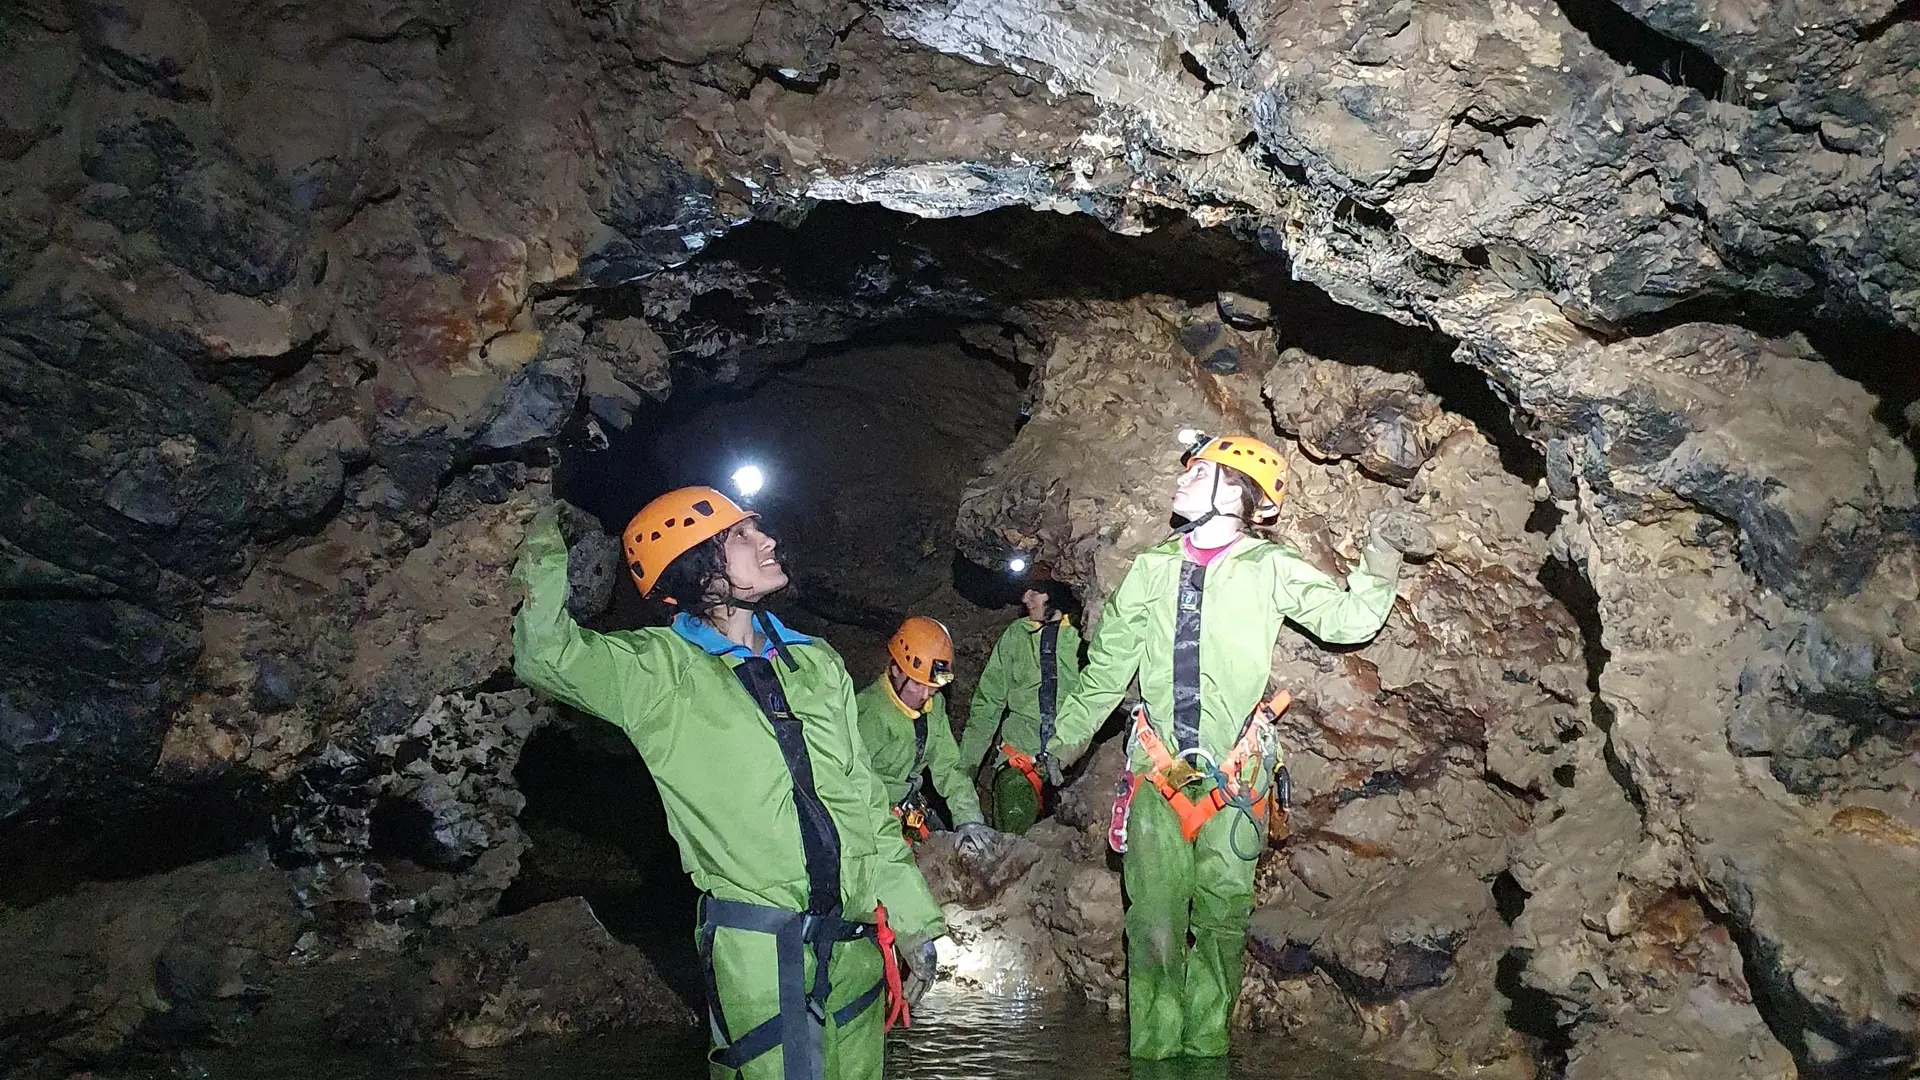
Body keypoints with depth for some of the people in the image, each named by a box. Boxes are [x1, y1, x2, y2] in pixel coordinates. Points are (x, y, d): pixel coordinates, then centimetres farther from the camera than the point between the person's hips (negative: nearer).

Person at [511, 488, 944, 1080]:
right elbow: (546, 654, -19)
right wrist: (546, 538, -15)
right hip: (758, 947, -5)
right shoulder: (660, 671, -4)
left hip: (854, 935, 5)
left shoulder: (816, 661, 9)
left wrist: (911, 920, 11)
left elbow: (865, 800, 12)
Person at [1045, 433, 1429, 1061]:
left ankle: (1205, 1047, 21)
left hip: (1235, 774, -2)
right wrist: (1065, 740, 20)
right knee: (1154, 921, 2)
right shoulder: (1151, 569, 6)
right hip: (1158, 772, 2)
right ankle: (1153, 1051, 16)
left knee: (1222, 920, 7)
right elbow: (1107, 668, 14)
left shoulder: (1269, 568, -1)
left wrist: (1379, 558, -24)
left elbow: (1347, 621, -9)